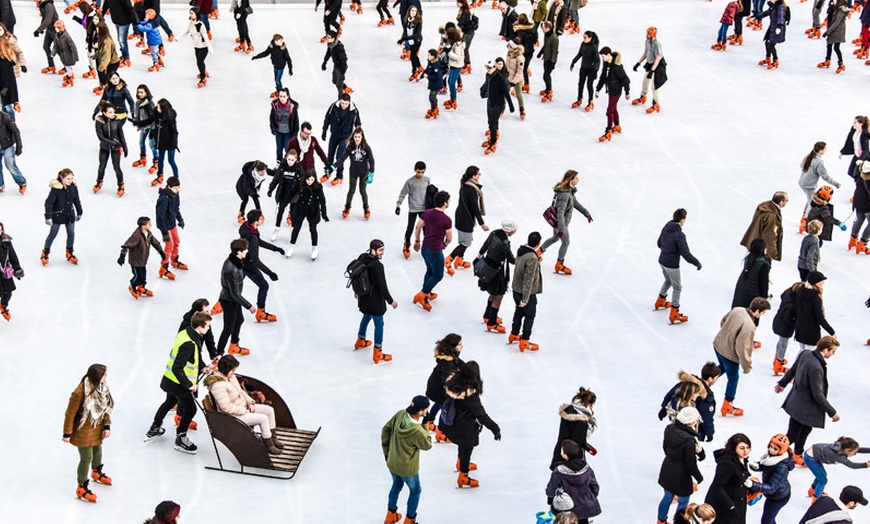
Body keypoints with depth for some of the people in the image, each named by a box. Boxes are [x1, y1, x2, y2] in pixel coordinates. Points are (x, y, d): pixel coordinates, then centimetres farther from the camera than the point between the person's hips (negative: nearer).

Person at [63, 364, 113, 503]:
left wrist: (107, 426, -1)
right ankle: (81, 489, 22)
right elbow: (70, 413, -22)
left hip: (97, 428, 7)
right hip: (83, 431, -7)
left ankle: (97, 473, 58)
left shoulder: (102, 387, -11)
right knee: (86, 458, 3)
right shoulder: (80, 393, -33)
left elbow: (106, 407, 2)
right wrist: (67, 434, -14)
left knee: (97, 450, 28)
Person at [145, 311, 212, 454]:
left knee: (170, 402, 31)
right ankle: (180, 439, 21)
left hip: (170, 379, 10)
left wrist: (202, 367, 9)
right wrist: (189, 385, -25)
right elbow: (177, 368, -32)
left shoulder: (184, 333, -4)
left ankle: (154, 430, 47)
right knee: (190, 409, 7)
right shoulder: (189, 344, -32)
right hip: (178, 383, -10)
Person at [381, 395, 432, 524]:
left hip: (392, 463, 6)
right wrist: (425, 425, -14)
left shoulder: (400, 414, -20)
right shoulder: (417, 431, -38)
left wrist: (386, 451, 8)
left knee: (397, 485, 32)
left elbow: (386, 429, -4)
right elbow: (427, 445, -16)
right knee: (415, 490, 23)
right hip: (407, 468, -6)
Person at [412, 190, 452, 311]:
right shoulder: (446, 220, -21)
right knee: (438, 275, 10)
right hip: (435, 251, -7)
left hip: (424, 248, 7)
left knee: (430, 271, 27)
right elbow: (449, 238, -10)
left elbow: (417, 227, 6)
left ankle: (427, 293, 38)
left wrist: (417, 241, 21)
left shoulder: (427, 213, -2)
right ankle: (422, 295, 3)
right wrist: (445, 244, 12)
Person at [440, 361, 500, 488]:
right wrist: (495, 429, -23)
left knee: (464, 444, 33)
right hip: (464, 427, -7)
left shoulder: (454, 382, -17)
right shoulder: (470, 394, -36)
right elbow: (481, 414, -30)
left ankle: (462, 463, 59)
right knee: (467, 448, 16)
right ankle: (463, 477, 34)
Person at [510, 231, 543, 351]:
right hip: (527, 292, -8)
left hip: (516, 290, 8)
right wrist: (525, 299, -24)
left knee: (519, 312, 26)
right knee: (530, 315, 10)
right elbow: (528, 279, -28)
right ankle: (524, 342, 17)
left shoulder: (522, 250, -4)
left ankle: (514, 335, 42)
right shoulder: (532, 258, -30)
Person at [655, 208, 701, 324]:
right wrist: (696, 262, -14)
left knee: (668, 281, 32)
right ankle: (674, 315, 11)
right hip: (672, 265, -8)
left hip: (662, 261, 8)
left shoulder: (666, 228, -4)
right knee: (677, 287, 8)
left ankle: (660, 302, 49)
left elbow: (659, 243, 11)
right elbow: (685, 253, -27)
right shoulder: (679, 235, -27)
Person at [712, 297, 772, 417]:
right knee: (733, 378, 16)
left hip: (718, 344, 7)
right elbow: (743, 348, -29)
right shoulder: (749, 326, -35)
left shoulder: (737, 310, -11)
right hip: (730, 354, -7)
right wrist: (747, 366, -15)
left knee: (723, 367, 36)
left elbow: (723, 322, 7)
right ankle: (727, 406, 30)